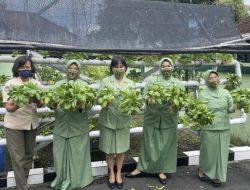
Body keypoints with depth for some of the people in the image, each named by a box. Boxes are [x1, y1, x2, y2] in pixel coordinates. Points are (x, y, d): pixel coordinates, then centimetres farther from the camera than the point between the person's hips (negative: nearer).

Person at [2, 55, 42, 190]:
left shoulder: (36, 83, 2)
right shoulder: (10, 84, -7)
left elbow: (41, 103, -7)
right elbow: (8, 107, -12)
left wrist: (36, 100, -30)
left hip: (31, 123, 4)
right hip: (14, 125, -4)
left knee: (29, 155, 14)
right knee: (18, 158, 0)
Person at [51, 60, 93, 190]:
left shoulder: (84, 85, 5)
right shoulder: (58, 84, 10)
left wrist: (80, 106, -22)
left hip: (78, 126, -1)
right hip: (61, 125, 2)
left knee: (77, 153, 4)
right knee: (60, 153, 6)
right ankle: (62, 178, 24)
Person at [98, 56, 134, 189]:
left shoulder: (130, 83, 6)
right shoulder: (105, 81, 0)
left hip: (123, 119, 2)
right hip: (108, 118, -1)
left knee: (121, 146, 9)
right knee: (109, 147, 7)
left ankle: (118, 172, 27)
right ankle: (111, 173, 26)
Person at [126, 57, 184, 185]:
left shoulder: (178, 83, 5)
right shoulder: (152, 79, 1)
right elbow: (145, 95, -3)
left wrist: (175, 105, -20)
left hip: (169, 118, 1)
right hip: (152, 116, -1)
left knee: (166, 144, 8)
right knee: (149, 143, 8)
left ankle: (162, 170, 23)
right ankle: (141, 168, 20)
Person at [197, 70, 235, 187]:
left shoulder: (225, 92, 4)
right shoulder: (203, 94, -6)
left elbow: (230, 109, 6)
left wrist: (235, 107, -15)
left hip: (224, 128, 3)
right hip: (209, 128, -3)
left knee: (221, 152, 9)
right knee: (208, 151, 8)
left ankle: (217, 176, 25)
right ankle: (202, 170, 34)